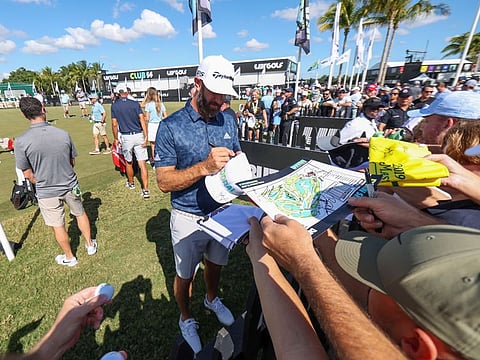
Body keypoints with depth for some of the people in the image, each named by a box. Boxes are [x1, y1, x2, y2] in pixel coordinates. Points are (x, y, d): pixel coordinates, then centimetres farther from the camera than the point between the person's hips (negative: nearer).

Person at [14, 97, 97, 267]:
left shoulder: (21, 141, -17)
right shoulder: (63, 134, -12)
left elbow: (28, 175, -8)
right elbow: (72, 162, 1)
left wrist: (41, 184, 12)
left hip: (47, 192, -1)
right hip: (71, 186, 2)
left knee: (58, 226, 15)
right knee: (80, 214, 23)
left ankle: (69, 257, 34)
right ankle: (90, 245, 39)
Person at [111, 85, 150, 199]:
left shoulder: (114, 106, 3)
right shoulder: (135, 103, 2)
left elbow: (114, 124, 2)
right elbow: (142, 120, -7)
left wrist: (116, 139, 13)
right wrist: (146, 136, -7)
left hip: (125, 137, 1)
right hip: (138, 135, 0)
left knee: (129, 162, 20)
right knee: (142, 164, -3)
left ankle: (131, 183, 38)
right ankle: (145, 190, -8)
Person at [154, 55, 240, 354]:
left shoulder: (228, 120, -1)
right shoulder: (171, 126, -15)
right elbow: (164, 182, -18)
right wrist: (205, 167, -32)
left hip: (223, 211, 4)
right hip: (189, 218, -4)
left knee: (215, 263, 28)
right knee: (185, 275, 19)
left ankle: (212, 299, 60)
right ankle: (186, 318, 50)